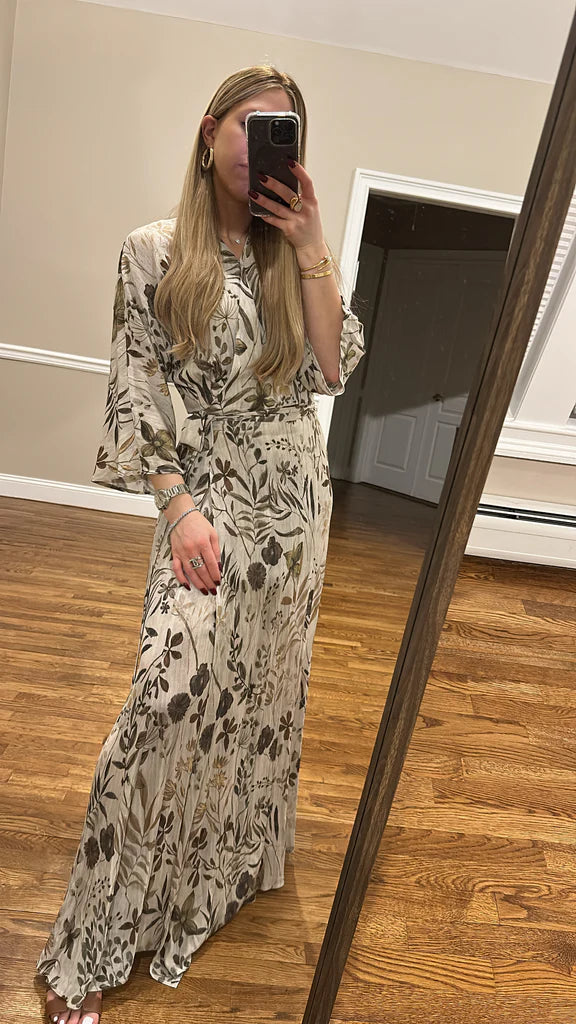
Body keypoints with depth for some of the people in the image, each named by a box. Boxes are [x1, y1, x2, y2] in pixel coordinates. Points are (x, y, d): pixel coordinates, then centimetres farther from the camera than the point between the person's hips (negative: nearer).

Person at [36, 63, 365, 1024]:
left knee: (264, 686, 13)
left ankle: (231, 862, 39)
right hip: (213, 494, -4)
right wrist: (181, 509, -16)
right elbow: (135, 395, -6)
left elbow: (333, 370, 0)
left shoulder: (291, 253, 11)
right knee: (173, 690, -14)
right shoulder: (153, 252, -1)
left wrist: (310, 248, -2)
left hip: (299, 493, 5)